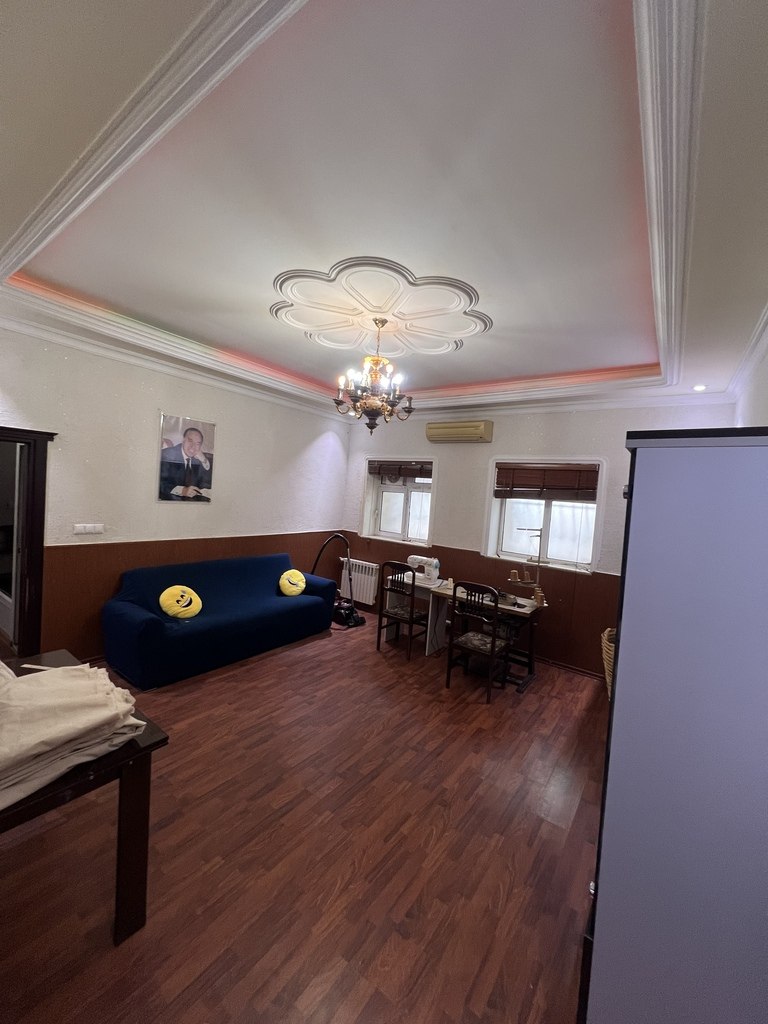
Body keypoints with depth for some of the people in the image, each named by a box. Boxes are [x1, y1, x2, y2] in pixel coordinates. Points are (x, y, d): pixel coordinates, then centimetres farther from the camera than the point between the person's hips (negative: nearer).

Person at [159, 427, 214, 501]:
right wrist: (182, 490, -31)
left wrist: (203, 461, -10)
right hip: (171, 499, -3)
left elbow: (207, 484, 2)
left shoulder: (199, 458, 4)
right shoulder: (167, 454, -7)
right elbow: (161, 482, -16)